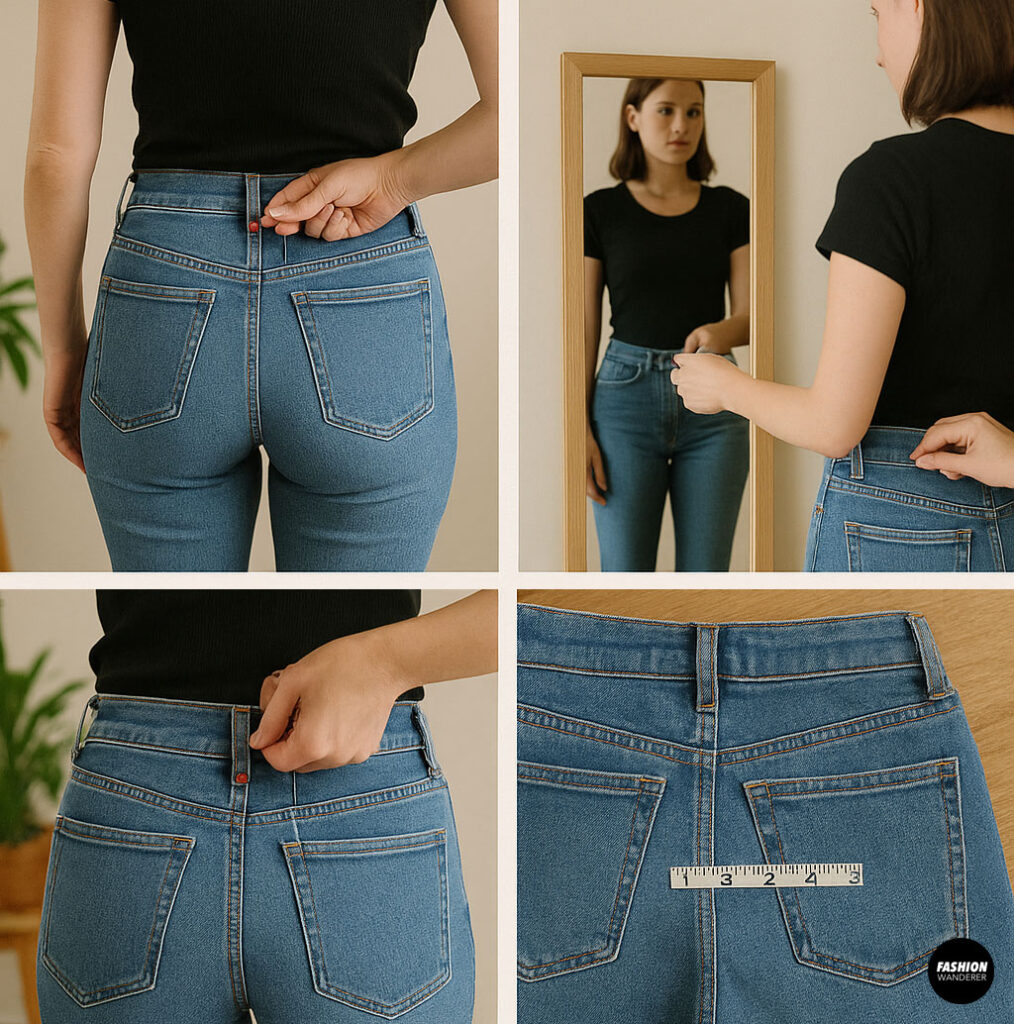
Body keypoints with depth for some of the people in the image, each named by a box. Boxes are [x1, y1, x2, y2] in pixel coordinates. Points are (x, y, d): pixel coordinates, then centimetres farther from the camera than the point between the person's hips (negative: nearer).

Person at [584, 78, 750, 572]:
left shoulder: (730, 209, 7)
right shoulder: (600, 211, 2)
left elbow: (751, 314, 2)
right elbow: (585, 329, 1)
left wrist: (723, 331, -23)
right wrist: (579, 430, -6)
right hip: (627, 396, -1)